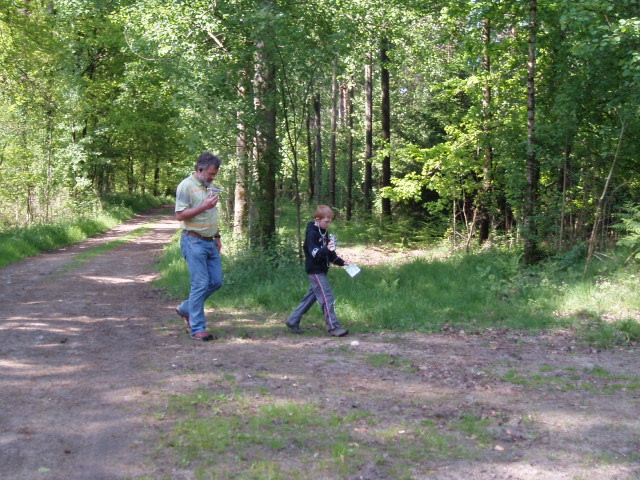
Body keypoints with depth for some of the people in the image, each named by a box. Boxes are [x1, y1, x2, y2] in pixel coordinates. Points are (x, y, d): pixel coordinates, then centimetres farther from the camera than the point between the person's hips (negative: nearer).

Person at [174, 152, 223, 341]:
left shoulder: (208, 186, 16)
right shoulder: (186, 186, -10)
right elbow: (180, 215, -15)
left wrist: (217, 236, 20)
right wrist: (204, 206, -21)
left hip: (210, 242, 8)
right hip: (194, 242, -8)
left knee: (216, 281, 8)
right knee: (200, 284, -8)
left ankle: (186, 309, 26)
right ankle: (197, 329, -1)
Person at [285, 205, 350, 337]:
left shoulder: (323, 232, 13)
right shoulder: (312, 234, -16)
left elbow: (329, 253, 23)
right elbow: (315, 253, -25)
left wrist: (341, 262, 15)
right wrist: (327, 249, -42)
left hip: (321, 270, 9)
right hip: (315, 271, -9)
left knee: (311, 297, 13)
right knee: (327, 297, -11)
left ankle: (293, 321, 22)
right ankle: (333, 327, -10)